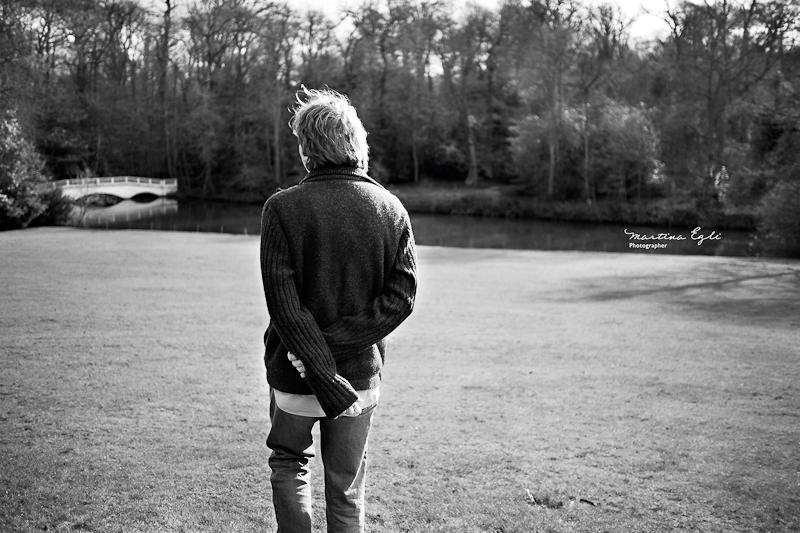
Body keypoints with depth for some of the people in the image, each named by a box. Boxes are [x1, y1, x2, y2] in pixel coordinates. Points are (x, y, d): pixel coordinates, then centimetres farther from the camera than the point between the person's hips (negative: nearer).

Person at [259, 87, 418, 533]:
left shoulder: (283, 208, -12)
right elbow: (401, 298, -9)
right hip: (362, 372, 2)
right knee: (347, 490, 16)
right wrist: (336, 344, -12)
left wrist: (326, 378, -17)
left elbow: (284, 303, -18)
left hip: (296, 377, -2)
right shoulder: (391, 209, -3)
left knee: (289, 462, 24)